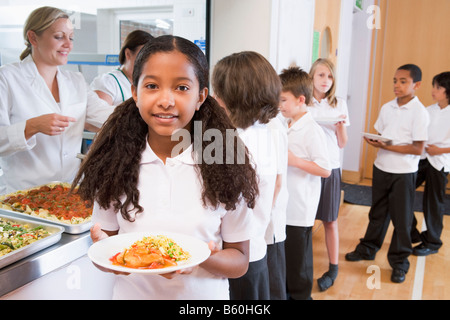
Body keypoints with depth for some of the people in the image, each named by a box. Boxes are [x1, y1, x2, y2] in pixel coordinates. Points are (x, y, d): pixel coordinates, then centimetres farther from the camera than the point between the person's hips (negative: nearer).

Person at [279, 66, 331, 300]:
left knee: (298, 259, 7)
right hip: (283, 205, 8)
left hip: (300, 208, -8)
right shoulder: (287, 126, 8)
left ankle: (300, 295, 25)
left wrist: (295, 160, -23)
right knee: (282, 254, 18)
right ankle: (284, 291, 35)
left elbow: (325, 170, -18)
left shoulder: (312, 131, -17)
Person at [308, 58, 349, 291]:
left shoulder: (339, 105, 6)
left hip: (329, 167, 1)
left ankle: (333, 268, 21)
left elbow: (342, 144, 8)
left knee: (329, 219, 7)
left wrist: (342, 125, -10)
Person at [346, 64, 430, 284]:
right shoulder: (387, 108, 5)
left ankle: (399, 262, 20)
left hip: (404, 173, -5)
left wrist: (388, 146, -23)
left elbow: (418, 149, -15)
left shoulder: (419, 112, -11)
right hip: (381, 168, 5)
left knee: (401, 218, 6)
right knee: (378, 212, 17)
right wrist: (374, 141, -11)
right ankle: (368, 249, 32)